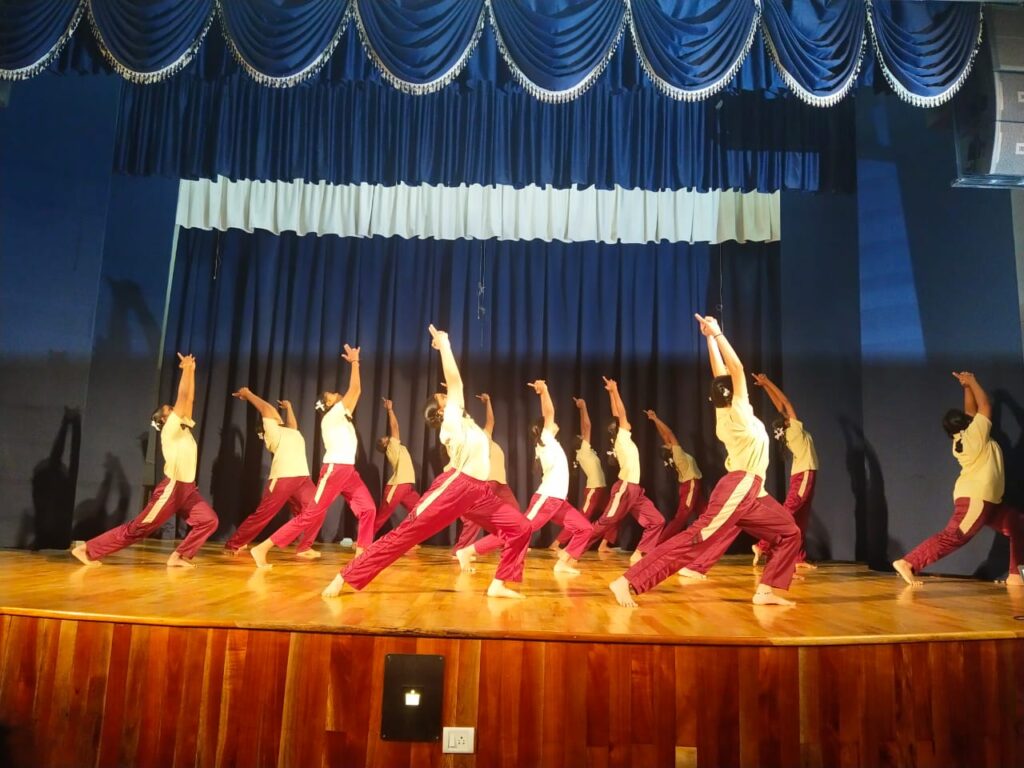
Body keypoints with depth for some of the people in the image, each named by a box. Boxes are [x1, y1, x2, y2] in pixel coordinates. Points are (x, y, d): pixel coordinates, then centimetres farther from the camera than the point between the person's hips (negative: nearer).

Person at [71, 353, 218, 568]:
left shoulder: (183, 427, 12)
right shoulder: (170, 429, -9)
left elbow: (189, 399, 10)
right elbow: (182, 396, -15)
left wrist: (191, 370, 9)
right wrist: (186, 368, -9)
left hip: (188, 489, 8)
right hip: (171, 489, -8)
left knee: (208, 521, -6)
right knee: (138, 527, -3)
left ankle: (179, 556, 0)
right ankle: (87, 549, 5)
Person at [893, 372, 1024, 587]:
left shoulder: (961, 440, 13)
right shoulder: (975, 433, -8)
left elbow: (971, 410, 23)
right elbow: (985, 406, 0)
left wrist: (967, 386, 22)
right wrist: (972, 382, 7)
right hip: (975, 498, -10)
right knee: (952, 537, -19)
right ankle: (907, 563, -29)